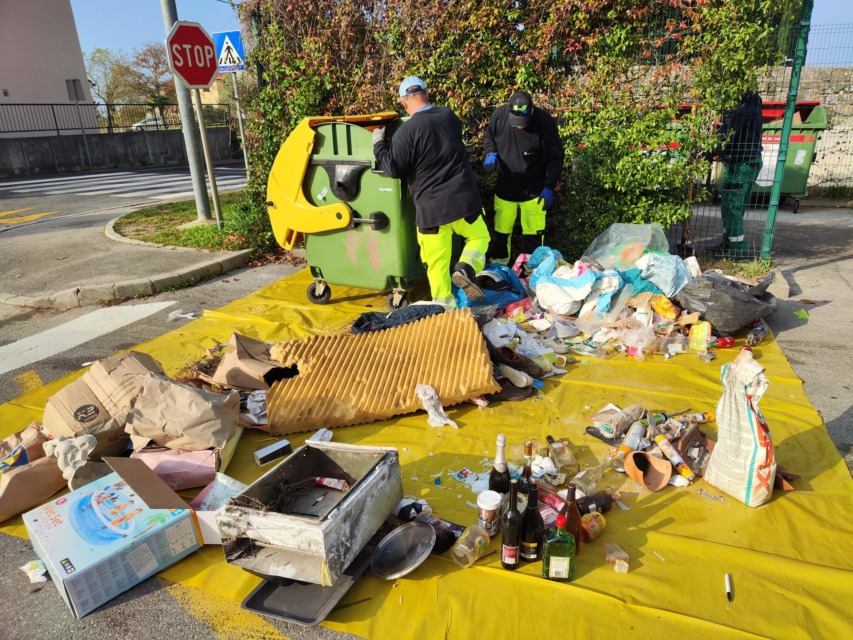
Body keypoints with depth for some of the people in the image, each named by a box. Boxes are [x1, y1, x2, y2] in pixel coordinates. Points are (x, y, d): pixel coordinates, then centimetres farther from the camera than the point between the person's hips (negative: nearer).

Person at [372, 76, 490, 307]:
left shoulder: (407, 130, -12)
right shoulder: (449, 116, 5)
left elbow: (393, 168, -11)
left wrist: (378, 143, 4)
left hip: (430, 207, -3)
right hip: (463, 199, 3)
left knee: (437, 262, 8)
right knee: (479, 237, 25)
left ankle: (443, 306, 11)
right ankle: (465, 269, -2)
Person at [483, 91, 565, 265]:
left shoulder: (544, 121, -20)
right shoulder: (499, 114, -13)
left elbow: (555, 157, -11)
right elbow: (489, 137, 8)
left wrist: (549, 186, -12)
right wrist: (490, 153, -13)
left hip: (534, 190, -3)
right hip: (505, 186, 3)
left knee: (533, 235, 4)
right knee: (500, 231, 13)